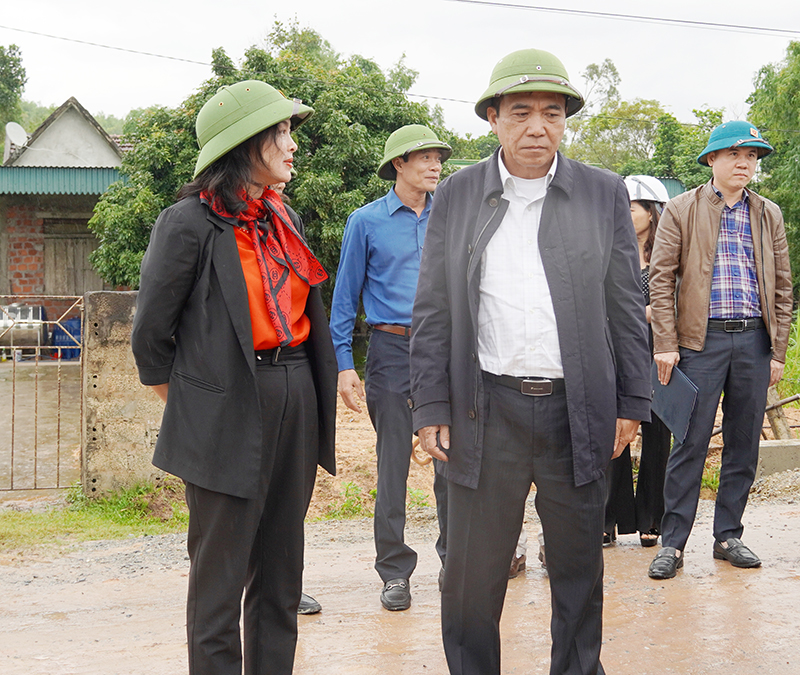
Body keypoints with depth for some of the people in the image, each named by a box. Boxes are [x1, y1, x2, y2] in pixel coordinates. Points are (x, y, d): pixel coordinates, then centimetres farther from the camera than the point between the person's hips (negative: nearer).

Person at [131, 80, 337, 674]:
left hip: (297, 401, 7)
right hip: (229, 410, -7)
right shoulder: (190, 223, -10)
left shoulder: (284, 218, 12)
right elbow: (151, 333, -4)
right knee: (220, 578, 1)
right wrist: (185, 399, 6)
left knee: (281, 573, 13)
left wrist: (310, 397, 16)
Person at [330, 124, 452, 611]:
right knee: (393, 461, 1)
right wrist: (344, 364, -5)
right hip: (393, 350, -2)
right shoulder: (366, 222, 2)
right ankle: (395, 572, 10)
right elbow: (345, 298, 2)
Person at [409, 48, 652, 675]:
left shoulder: (605, 194, 5)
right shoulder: (456, 196, 5)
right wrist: (431, 408, -1)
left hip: (579, 412, 1)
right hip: (486, 410, 0)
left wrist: (632, 404, 2)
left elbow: (627, 308, 6)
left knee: (579, 565, 12)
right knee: (474, 569, 6)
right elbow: (433, 312, 4)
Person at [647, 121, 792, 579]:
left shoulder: (769, 215, 13)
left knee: (744, 443, 8)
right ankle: (673, 542, 3)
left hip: (754, 340, 4)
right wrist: (666, 345, -9)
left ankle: (729, 536, 19)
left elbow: (782, 287, 13)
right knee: (691, 443, -5)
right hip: (702, 339, -3)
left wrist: (778, 351, 6)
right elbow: (661, 279, -1)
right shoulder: (682, 211, 3)